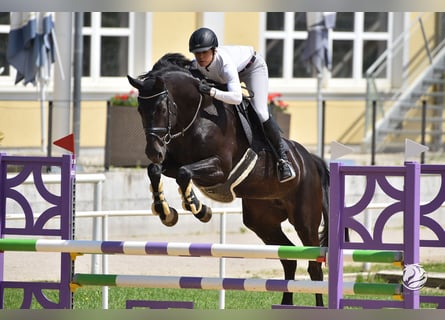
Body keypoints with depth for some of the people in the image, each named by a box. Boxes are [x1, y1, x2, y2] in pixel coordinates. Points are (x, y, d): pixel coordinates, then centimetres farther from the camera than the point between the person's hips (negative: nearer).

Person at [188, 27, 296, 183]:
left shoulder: (225, 63, -46)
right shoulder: (195, 65, -29)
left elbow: (237, 97, -57)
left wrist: (212, 91, -67)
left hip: (252, 65, -6)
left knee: (260, 112, -18)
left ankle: (282, 158, -4)